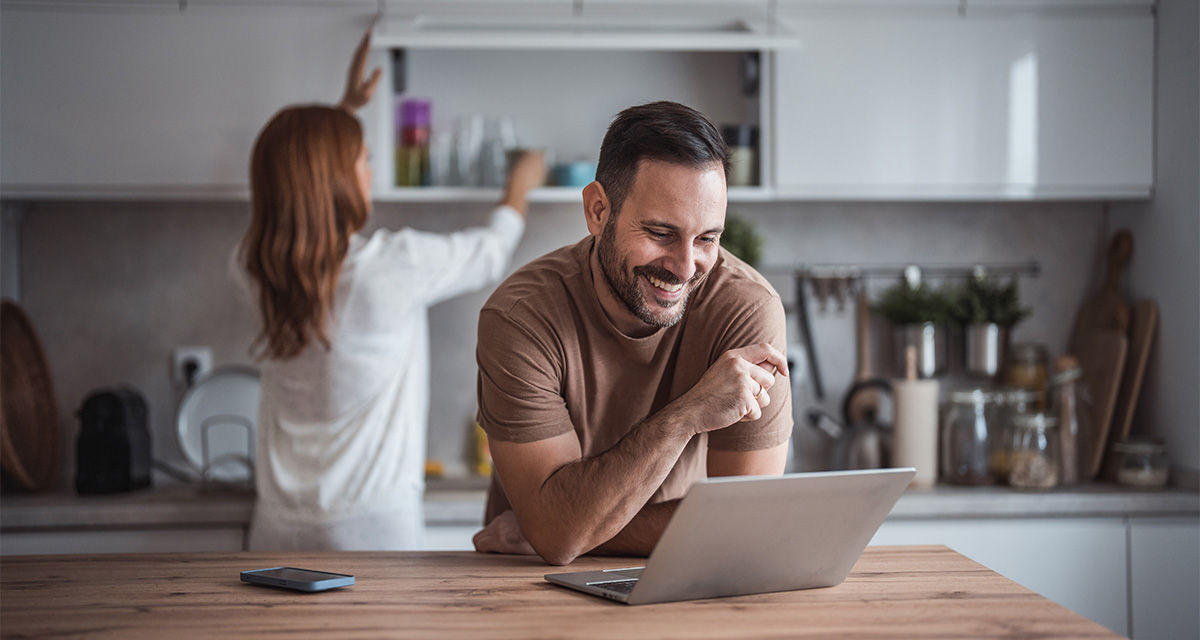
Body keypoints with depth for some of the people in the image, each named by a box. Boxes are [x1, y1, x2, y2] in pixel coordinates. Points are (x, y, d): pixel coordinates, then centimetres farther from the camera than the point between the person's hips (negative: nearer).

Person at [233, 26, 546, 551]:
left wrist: (346, 107, 29)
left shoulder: (257, 268, -1)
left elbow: (301, 180, 23)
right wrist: (519, 186, 26)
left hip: (279, 528, 5)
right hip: (368, 525, -5)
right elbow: (489, 254, 6)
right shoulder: (389, 266, -14)